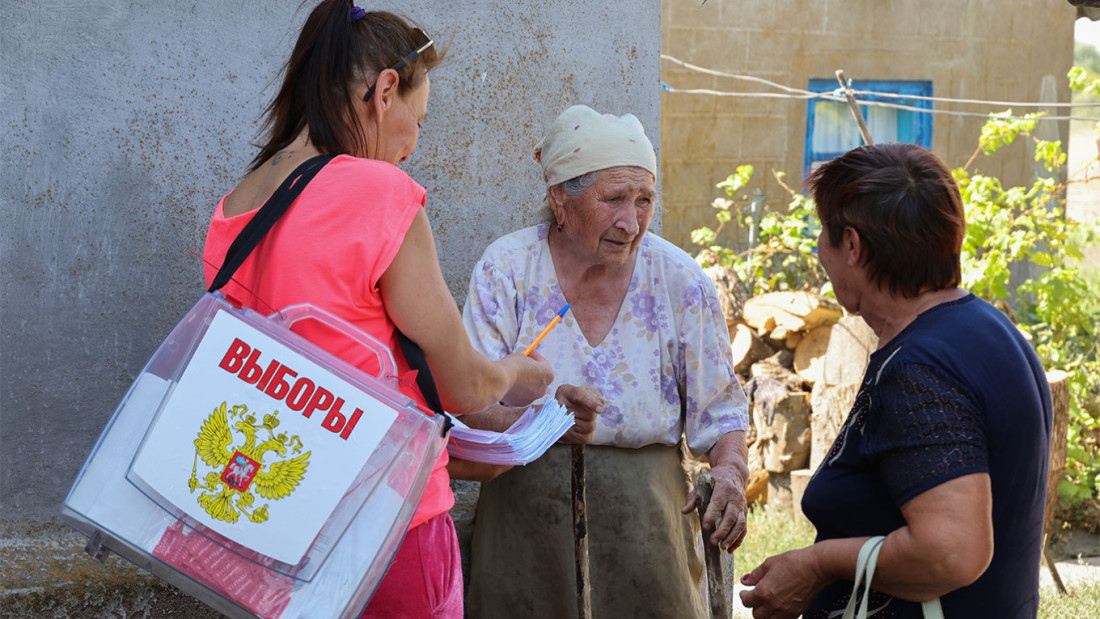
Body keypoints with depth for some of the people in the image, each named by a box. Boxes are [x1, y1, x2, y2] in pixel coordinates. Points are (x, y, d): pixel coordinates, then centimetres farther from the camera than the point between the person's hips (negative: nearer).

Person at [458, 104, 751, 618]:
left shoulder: (680, 282, 0)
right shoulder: (506, 268, -3)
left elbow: (719, 412, 6)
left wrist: (729, 471, -15)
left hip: (642, 519, 1)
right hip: (524, 516, 0)